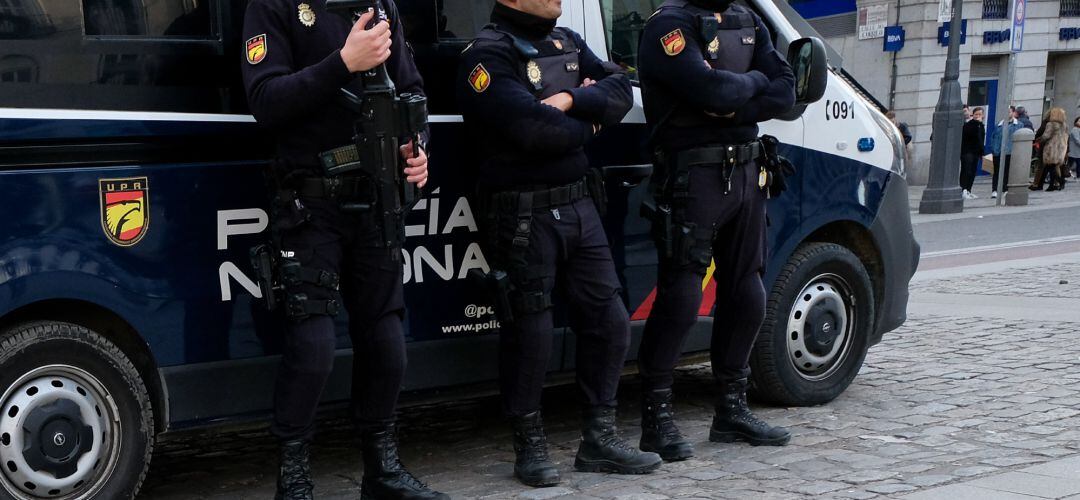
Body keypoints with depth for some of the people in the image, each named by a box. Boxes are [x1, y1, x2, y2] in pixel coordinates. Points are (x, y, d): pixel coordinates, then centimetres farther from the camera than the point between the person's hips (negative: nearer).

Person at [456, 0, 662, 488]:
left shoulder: (568, 43, 14)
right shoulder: (487, 56, -13)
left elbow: (621, 90, 4)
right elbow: (535, 131, -25)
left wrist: (570, 101, -14)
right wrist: (590, 122, -6)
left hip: (580, 205, 8)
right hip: (524, 217, -8)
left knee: (609, 320, 10)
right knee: (530, 333, -1)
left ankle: (599, 439, 23)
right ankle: (530, 447, 15)